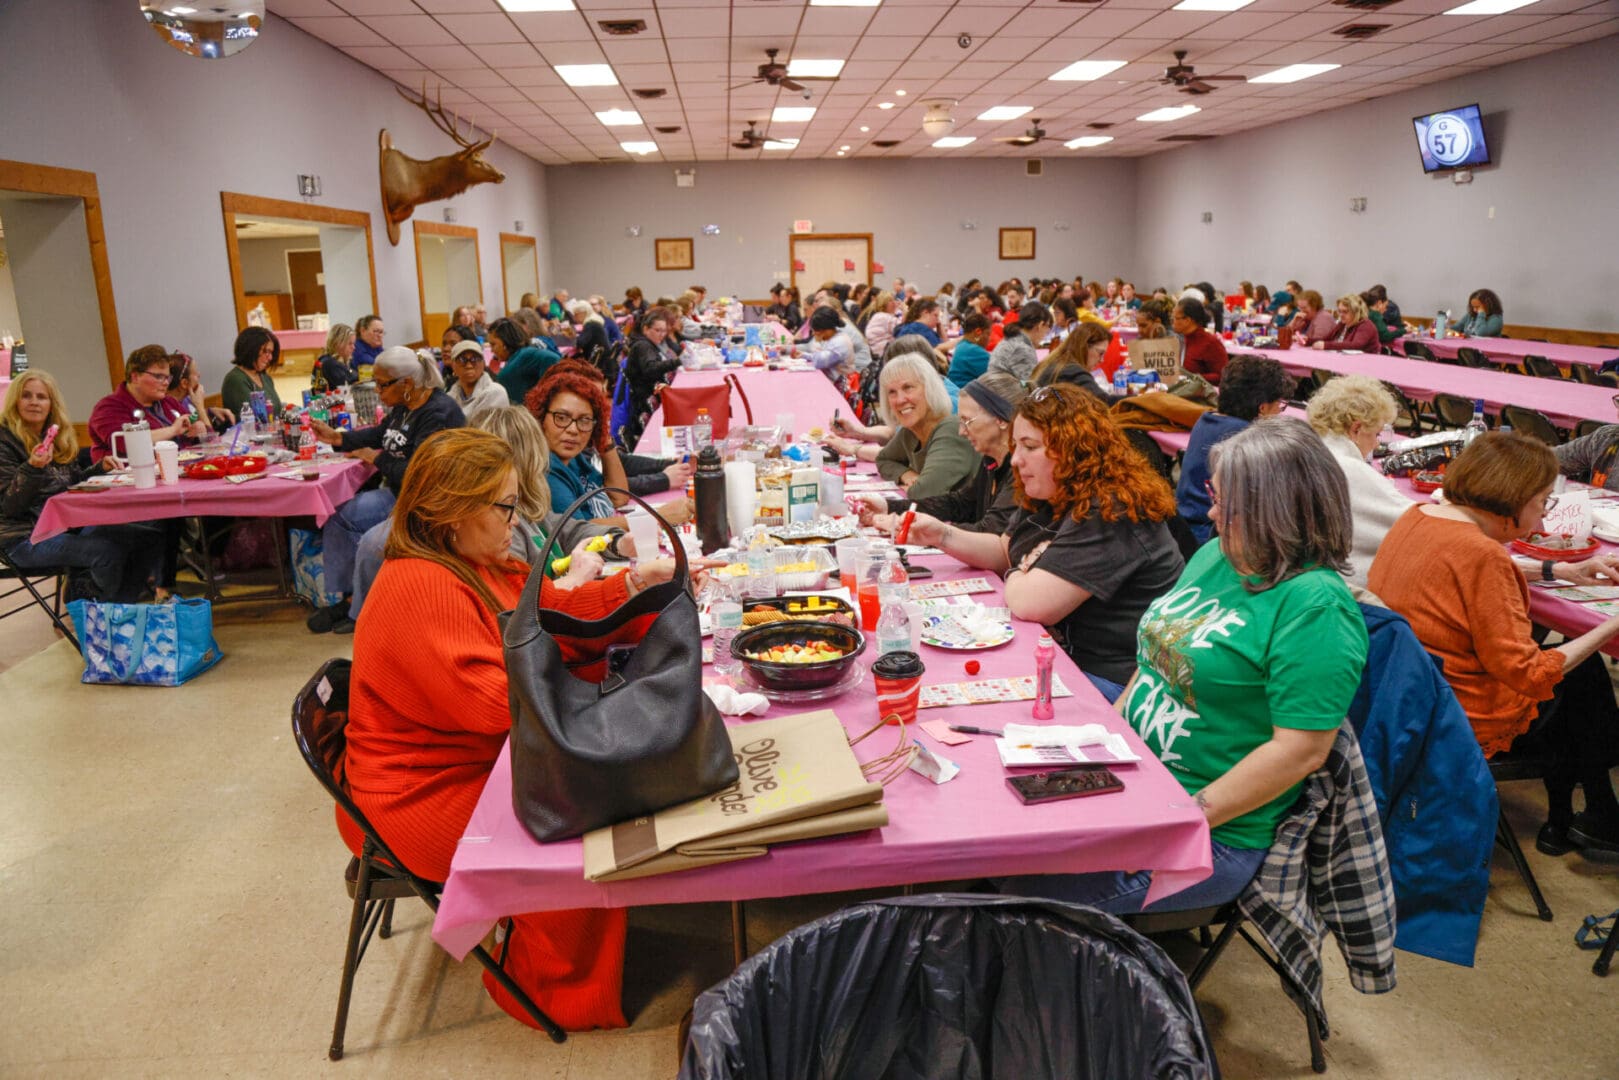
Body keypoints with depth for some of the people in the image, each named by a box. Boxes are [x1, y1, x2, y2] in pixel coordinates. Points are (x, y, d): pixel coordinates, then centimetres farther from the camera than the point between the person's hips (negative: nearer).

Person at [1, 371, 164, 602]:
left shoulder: (59, 437, 12)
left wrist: (100, 467, 4)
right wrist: (32, 467, -30)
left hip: (70, 525, 7)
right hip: (27, 539, -7)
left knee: (153, 539, -10)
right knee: (109, 551, -30)